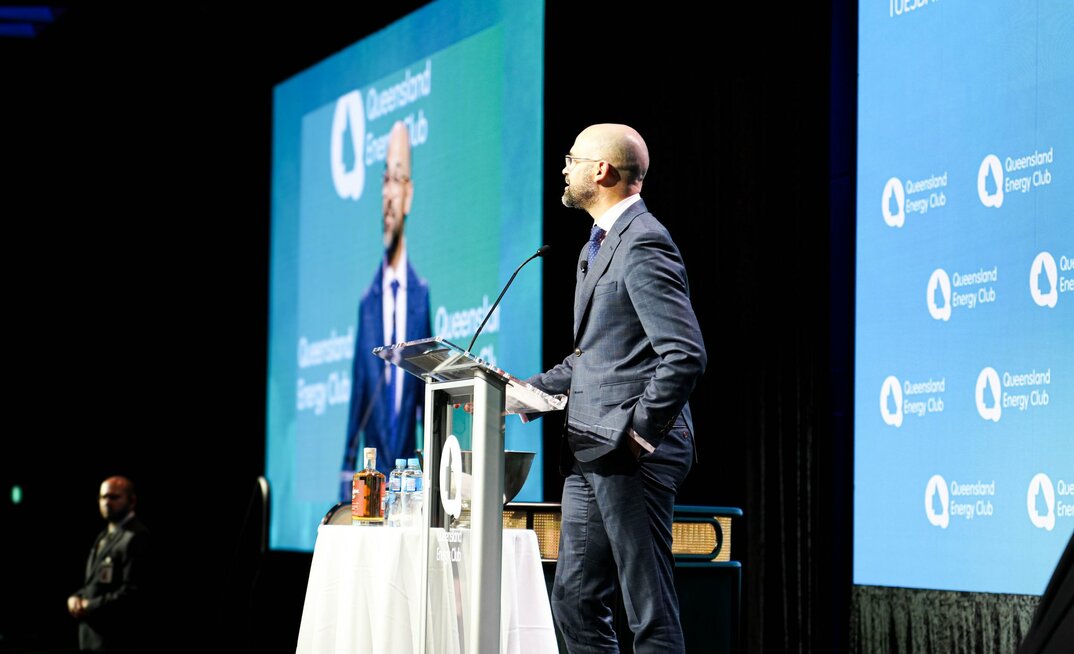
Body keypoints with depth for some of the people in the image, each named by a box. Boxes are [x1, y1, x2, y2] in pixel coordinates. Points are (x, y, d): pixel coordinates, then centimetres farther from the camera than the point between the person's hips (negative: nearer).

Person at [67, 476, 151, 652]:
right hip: (93, 638, 10)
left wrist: (90, 607, -16)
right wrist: (77, 598, 1)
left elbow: (133, 592, -20)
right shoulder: (104, 536, 19)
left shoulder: (136, 537, -13)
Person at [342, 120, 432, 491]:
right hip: (371, 472, 1)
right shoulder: (367, 301, 4)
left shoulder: (422, 296, -1)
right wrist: (347, 473, 0)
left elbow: (428, 394, 0)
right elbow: (357, 398, 5)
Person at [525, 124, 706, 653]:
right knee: (574, 601, 12)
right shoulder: (600, 243, 19)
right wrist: (535, 389, 13)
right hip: (589, 453, 11)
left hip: (631, 456, -11)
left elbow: (685, 355, -22)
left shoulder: (643, 245, -14)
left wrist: (637, 433, -19)